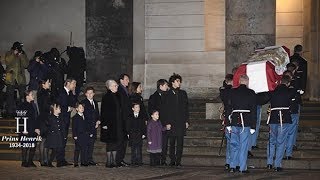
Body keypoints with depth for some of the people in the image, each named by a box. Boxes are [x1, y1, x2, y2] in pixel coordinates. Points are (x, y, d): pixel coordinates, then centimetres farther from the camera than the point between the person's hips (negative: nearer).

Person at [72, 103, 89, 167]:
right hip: (78, 136, -6)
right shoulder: (75, 118, -3)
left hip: (85, 136, 6)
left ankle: (84, 162, 10)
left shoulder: (85, 117, 15)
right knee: (77, 149, -2)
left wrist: (90, 133, 12)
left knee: (85, 149, 4)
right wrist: (75, 135, -14)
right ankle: (75, 163, 3)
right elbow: (74, 128, -7)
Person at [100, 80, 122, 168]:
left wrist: (121, 123, 15)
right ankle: (109, 161, 5)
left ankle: (114, 161, 15)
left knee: (117, 142, 8)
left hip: (117, 123, 8)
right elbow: (104, 111, -13)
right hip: (110, 123, -7)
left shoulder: (117, 96, 12)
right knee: (110, 142, -2)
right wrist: (105, 123, -18)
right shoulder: (106, 97, -11)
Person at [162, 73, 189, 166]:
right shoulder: (168, 94, 4)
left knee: (180, 143, -3)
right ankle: (172, 160, 9)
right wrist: (167, 123, -6)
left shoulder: (183, 93, 13)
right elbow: (165, 110, 2)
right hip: (171, 122, -2)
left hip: (181, 122, 2)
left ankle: (178, 161, 0)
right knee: (172, 143, 2)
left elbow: (186, 108, 13)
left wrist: (186, 121, 6)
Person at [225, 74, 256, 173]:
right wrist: (253, 126, 1)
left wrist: (228, 124, 6)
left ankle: (232, 166, 10)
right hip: (246, 122, -2)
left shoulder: (232, 92, 3)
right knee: (243, 145, 2)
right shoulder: (251, 93, -3)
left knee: (234, 144, 12)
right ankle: (242, 168, 3)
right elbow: (254, 110, -3)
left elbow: (228, 108, 3)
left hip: (234, 121, 2)